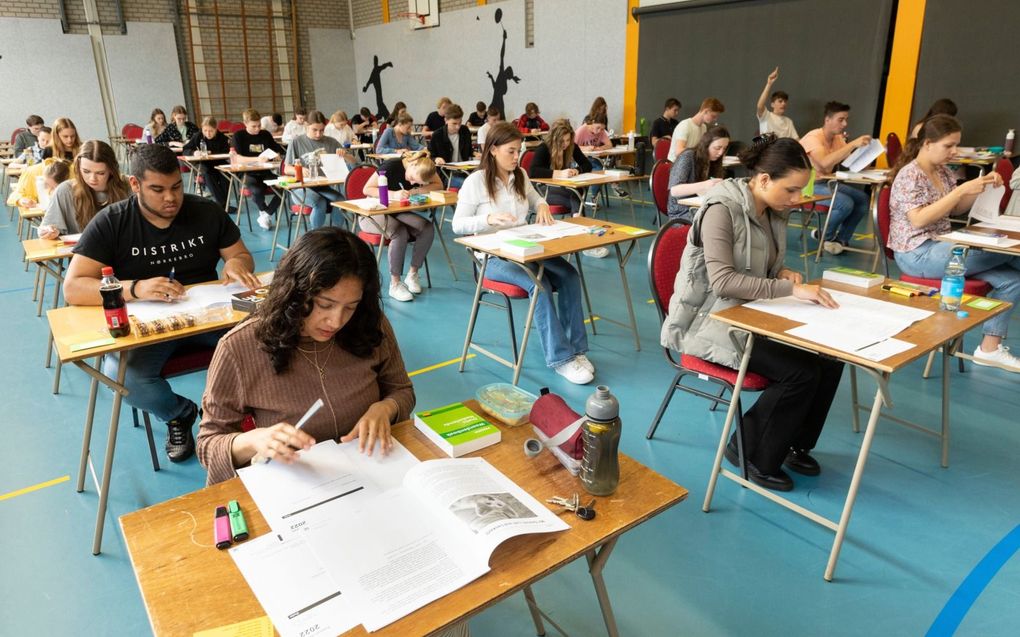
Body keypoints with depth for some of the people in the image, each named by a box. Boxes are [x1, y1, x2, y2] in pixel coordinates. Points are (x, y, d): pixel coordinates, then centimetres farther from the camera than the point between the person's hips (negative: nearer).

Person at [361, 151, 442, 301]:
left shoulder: (423, 169, -7)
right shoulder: (391, 166, -22)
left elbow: (439, 185, -9)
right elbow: (367, 189, -19)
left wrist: (415, 191, -23)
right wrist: (393, 194, -32)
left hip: (397, 213, 5)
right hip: (373, 214, -5)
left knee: (427, 228, -22)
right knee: (400, 233, -36)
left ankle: (413, 274, -9)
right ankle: (395, 284, -25)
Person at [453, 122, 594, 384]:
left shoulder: (521, 176, 10)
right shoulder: (476, 181, -6)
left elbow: (535, 198, 30)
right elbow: (458, 225, -8)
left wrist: (542, 205, 4)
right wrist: (489, 219, -25)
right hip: (494, 256, -6)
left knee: (570, 276, -19)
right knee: (540, 285, -31)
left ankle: (576, 349, -14)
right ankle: (560, 358, -24)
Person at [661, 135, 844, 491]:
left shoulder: (773, 212, 6)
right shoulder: (722, 209, -20)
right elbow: (723, 281, -28)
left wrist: (783, 272, -4)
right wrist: (791, 289, -30)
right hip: (711, 319, -8)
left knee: (830, 357, -7)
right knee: (800, 372, -22)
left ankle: (794, 443, 15)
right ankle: (750, 453, -1)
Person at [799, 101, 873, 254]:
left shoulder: (838, 138, 8)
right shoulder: (813, 137, -19)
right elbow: (825, 162, -36)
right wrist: (853, 144, -35)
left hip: (826, 182, 9)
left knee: (863, 199, -4)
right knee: (846, 203, -26)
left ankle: (841, 239, 8)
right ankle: (825, 237, 1)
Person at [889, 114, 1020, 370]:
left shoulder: (943, 171, 12)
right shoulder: (909, 175, -13)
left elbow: (956, 209, 20)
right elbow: (919, 220, -24)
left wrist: (982, 186, 2)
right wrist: (961, 190, -24)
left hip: (942, 247, 9)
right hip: (918, 255, -9)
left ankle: (989, 347, -2)